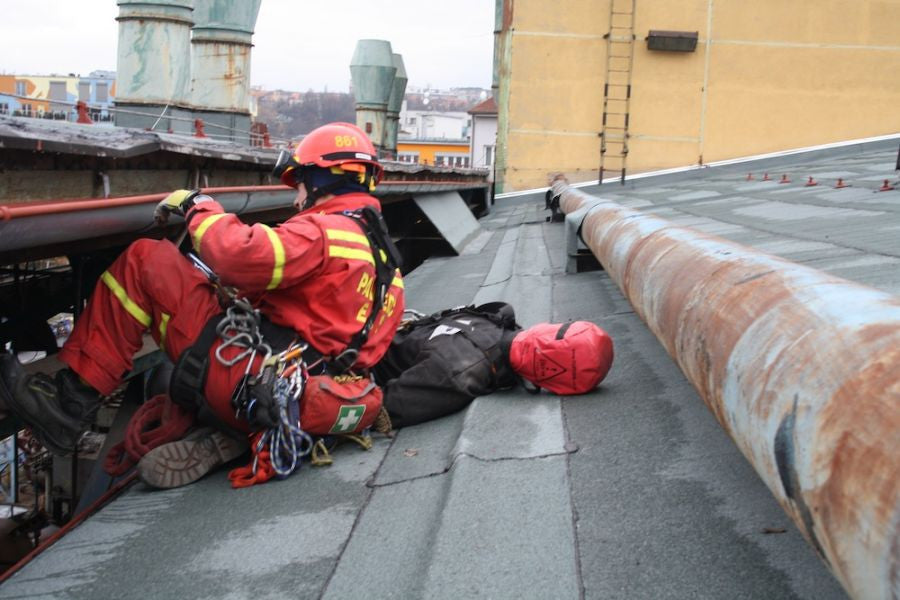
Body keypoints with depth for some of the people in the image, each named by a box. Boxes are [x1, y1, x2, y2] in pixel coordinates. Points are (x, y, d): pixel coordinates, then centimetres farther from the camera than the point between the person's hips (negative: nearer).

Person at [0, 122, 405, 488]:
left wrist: (197, 207, -5)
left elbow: (243, 258, -25)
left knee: (145, 262, -2)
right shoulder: (384, 256, 19)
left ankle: (70, 403, -2)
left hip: (249, 383, -8)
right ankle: (226, 437, 7)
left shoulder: (322, 232, -9)